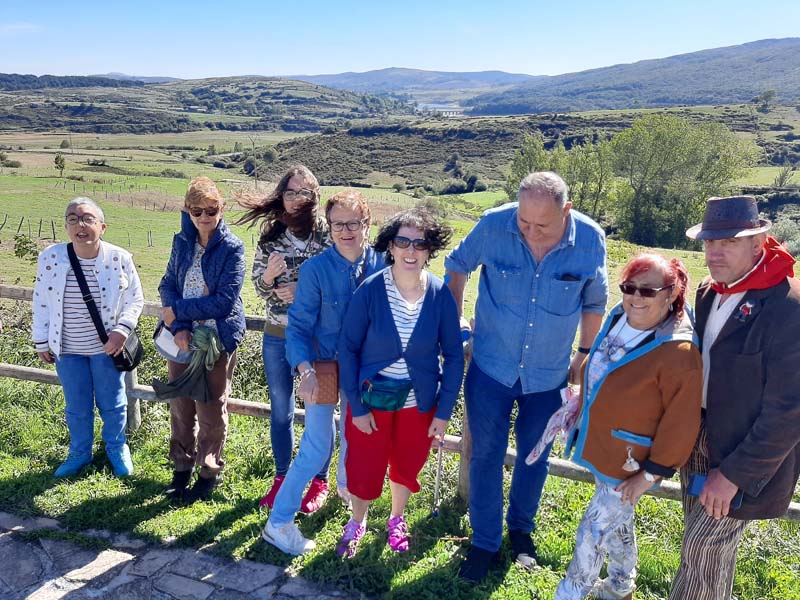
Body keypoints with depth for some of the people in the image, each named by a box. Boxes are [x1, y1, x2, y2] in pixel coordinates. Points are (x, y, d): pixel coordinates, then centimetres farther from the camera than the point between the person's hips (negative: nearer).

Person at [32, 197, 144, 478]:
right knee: (76, 407, 16)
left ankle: (117, 449, 38)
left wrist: (121, 330, -18)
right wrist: (41, 341, 6)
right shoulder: (50, 257, -10)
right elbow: (41, 301, 2)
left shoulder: (119, 258, -14)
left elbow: (135, 300, -4)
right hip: (67, 350, 1)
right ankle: (79, 453, 39)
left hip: (106, 348, -1)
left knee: (112, 403, 15)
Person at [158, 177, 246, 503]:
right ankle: (182, 466, 33)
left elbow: (225, 301, -17)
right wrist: (179, 327, -15)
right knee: (180, 406, 13)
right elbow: (167, 285, 0)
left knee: (210, 409, 7)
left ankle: (210, 471, 26)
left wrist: (178, 311, -12)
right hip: (182, 338, 4)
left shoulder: (232, 247, -11)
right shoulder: (182, 242, 4)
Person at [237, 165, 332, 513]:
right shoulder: (270, 235, 3)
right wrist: (268, 277, -15)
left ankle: (319, 482, 27)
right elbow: (258, 286, 7)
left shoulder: (327, 236, -9)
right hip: (277, 336, 4)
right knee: (280, 409, 16)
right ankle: (281, 477, 34)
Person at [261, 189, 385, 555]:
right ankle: (279, 522, 14)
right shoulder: (315, 269, -18)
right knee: (317, 448, -2)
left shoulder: (380, 264, -10)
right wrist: (305, 371, -30)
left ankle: (346, 487, 51)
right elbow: (298, 326, -17)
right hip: (322, 367, -4)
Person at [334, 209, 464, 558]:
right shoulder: (370, 290, -17)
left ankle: (396, 520, 49)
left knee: (407, 466, 19)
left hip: (419, 401, 1)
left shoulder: (440, 295, -13)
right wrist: (356, 405, -10)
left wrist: (444, 411, -6)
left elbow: (453, 356, -6)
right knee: (364, 468, 9)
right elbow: (348, 348, -9)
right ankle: (357, 523, 42)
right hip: (372, 398, -1)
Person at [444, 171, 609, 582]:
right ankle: (485, 541, 30)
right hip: (491, 367, -1)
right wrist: (453, 323, 1)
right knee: (486, 455, 8)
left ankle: (521, 528, 45)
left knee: (534, 455, 19)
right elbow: (457, 266, 0)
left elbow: (594, 302, 3)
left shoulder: (590, 240, -15)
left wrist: (585, 353, 9)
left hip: (548, 374, 2)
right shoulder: (493, 225, -19)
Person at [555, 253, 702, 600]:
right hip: (600, 450, 8)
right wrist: (582, 406, 20)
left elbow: (681, 422, -22)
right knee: (617, 522, 27)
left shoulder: (678, 351, -27)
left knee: (592, 532, 4)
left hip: (630, 464, -7)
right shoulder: (618, 319, -5)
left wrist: (653, 472, -16)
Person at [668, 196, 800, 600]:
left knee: (703, 551, 3)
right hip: (698, 434, 7)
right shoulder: (710, 292, 0)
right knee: (706, 542, 22)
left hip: (747, 455, -7)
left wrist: (735, 474, -19)